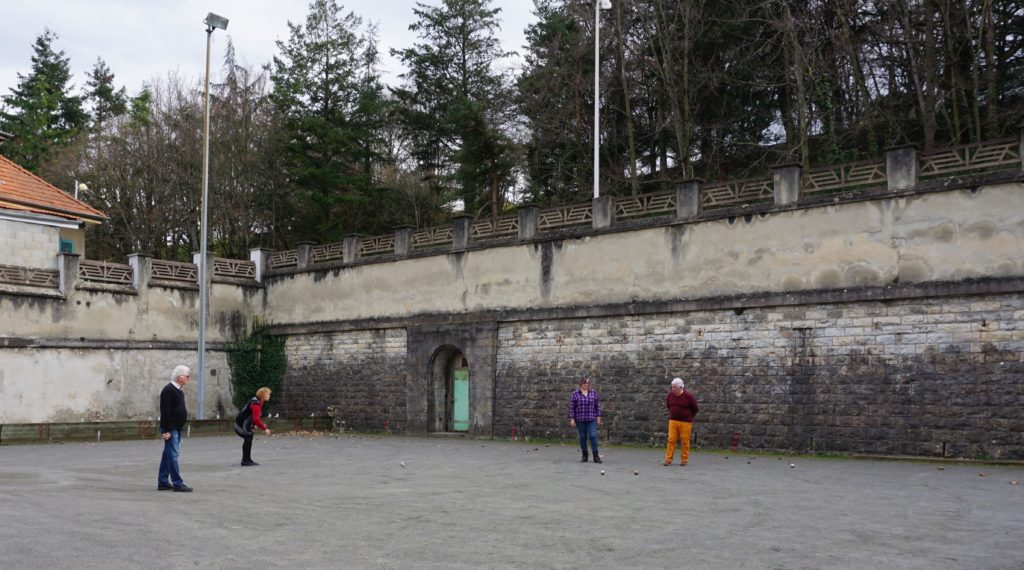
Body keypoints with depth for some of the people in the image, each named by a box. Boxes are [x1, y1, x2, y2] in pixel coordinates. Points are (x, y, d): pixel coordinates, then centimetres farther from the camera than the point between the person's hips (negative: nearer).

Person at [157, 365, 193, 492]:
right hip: (171, 429, -10)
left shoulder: (178, 390, 15)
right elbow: (165, 412, -20)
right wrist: (166, 430, -23)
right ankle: (177, 483, -8)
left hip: (177, 428, 10)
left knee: (168, 455, 13)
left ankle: (163, 482, 18)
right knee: (173, 455, -8)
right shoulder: (168, 390, -15)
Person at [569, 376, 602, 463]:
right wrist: (572, 419, -5)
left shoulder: (593, 393, 4)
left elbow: (597, 406, 7)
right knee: (582, 437, 6)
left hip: (591, 419, 0)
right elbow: (572, 407, -1)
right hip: (580, 419, 0)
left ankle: (596, 456, -6)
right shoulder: (575, 393, -1)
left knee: (593, 436, -9)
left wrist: (598, 417, 4)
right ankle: (584, 456, 16)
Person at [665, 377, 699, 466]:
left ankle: (684, 460, 11)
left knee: (685, 441, 1)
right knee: (671, 440, -2)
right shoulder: (670, 394, 3)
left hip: (685, 422, -3)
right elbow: (668, 405, 23)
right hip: (673, 421, 3)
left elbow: (694, 409, 3)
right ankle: (668, 460, 0)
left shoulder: (688, 396, -10)